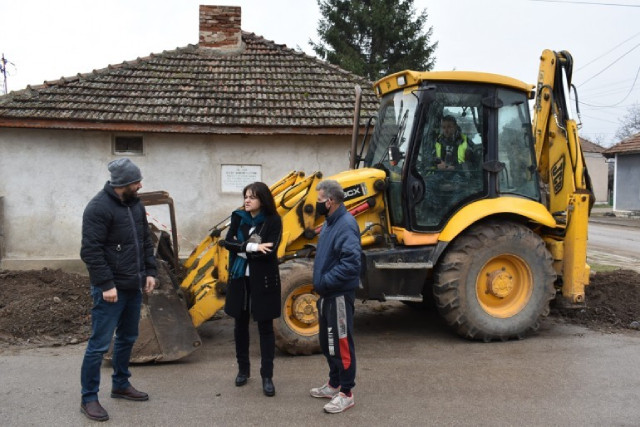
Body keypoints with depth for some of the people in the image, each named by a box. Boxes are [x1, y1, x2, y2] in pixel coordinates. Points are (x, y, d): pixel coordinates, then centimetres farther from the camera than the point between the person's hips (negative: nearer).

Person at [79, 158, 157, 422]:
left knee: (127, 339, 18)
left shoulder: (135, 205, 8)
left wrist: (149, 272, 8)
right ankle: (89, 398, 11)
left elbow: (146, 241, 16)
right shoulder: (99, 208, -16)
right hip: (111, 289, -8)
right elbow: (91, 251, -19)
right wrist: (106, 284, -20)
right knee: (99, 344, -1)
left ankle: (120, 385, 33)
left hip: (134, 287, 8)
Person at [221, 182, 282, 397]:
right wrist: (252, 246, -21)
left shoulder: (273, 221, -8)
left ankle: (267, 376, 10)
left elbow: (270, 252, -18)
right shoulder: (238, 217, 4)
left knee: (265, 327, 2)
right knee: (240, 324, 14)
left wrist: (240, 248, -12)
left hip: (263, 280, -4)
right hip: (239, 278, 4)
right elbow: (228, 242, -9)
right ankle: (243, 369, 30)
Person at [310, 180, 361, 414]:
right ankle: (334, 383, 34)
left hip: (339, 294, -10)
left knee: (340, 343, 0)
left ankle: (346, 393, 12)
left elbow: (350, 262, -30)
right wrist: (320, 282, 12)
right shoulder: (329, 223, 12)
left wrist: (325, 281, -23)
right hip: (327, 293, 10)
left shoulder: (346, 224, -20)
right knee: (327, 342, 19)